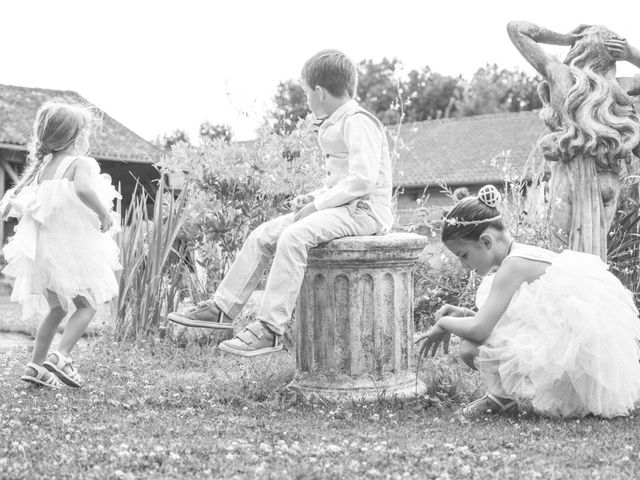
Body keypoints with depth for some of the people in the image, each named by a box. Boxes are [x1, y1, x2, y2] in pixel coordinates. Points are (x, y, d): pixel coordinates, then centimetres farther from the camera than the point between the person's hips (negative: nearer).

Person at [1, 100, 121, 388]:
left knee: (56, 309, 20)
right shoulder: (81, 163, -11)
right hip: (72, 248, -7)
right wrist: (103, 214, -20)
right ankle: (61, 356, -8)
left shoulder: (42, 165, 10)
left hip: (42, 248, 7)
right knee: (87, 305, 7)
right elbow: (83, 189, -33)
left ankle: (36, 365, 19)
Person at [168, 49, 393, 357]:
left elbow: (363, 179, -23)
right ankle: (222, 309, 7)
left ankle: (269, 330, -31)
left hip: (364, 210, -10)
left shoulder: (357, 121, -13)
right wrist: (314, 197, 8)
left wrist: (318, 203, -19)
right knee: (263, 235, 2)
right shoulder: (334, 125, 19)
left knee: (293, 236, -32)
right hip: (341, 207, 10)